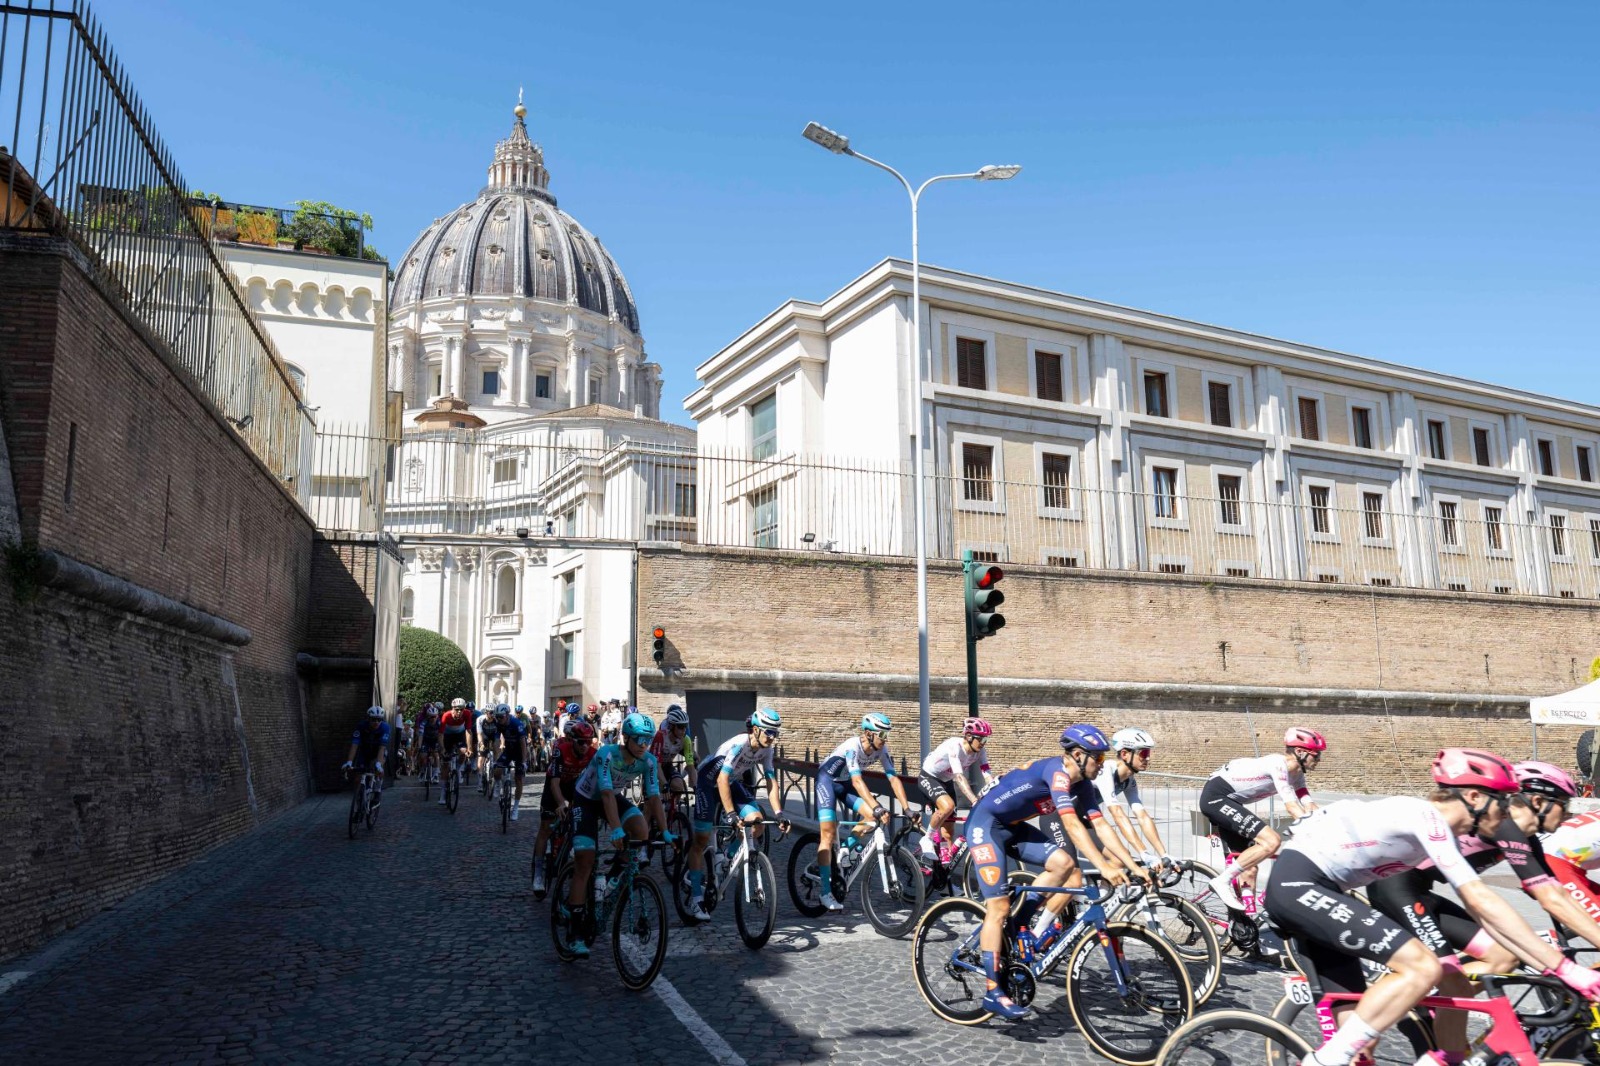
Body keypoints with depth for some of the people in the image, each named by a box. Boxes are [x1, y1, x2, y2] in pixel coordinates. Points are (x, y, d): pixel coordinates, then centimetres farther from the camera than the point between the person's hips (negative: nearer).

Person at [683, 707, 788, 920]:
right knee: (702, 840, -6)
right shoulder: (739, 744, -32)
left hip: (733, 783, 6)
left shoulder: (766, 750, -12)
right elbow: (722, 779, -37)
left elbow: (771, 782, -10)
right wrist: (731, 814, -42)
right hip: (708, 782, -6)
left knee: (756, 822, -15)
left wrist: (779, 813, -20)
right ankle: (695, 899, 0)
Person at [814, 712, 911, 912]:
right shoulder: (852, 747, -33)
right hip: (828, 780, -6)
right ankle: (826, 893, -10)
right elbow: (857, 781, -42)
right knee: (828, 834, -13)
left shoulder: (881, 750, -15)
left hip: (845, 783, 6)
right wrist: (878, 808, -50)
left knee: (872, 817, -13)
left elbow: (893, 779, -16)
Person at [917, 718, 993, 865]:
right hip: (928, 778, -7)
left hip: (945, 781, 7)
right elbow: (959, 777, -43)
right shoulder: (954, 746, -33)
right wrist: (975, 801, -53)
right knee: (948, 805, -34)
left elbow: (987, 776, -20)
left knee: (948, 831, 1)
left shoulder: (979, 752, -13)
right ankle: (928, 839, -13)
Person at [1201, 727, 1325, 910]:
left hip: (1225, 800, 10)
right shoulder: (1278, 764, -19)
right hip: (1216, 796, -10)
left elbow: (1309, 807, 3)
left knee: (1249, 868, 9)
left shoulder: (1296, 775, 10)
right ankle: (1222, 881, -16)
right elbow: (1292, 806, -25)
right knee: (1272, 841, -21)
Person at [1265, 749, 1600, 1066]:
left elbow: (1479, 910, 15)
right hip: (1298, 883, -10)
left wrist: (1550, 967, 10)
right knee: (1423, 967, -19)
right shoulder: (1426, 817, -15)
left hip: (1299, 887, 10)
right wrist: (1565, 968, -18)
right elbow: (1481, 900, -20)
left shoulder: (1439, 831, 14)